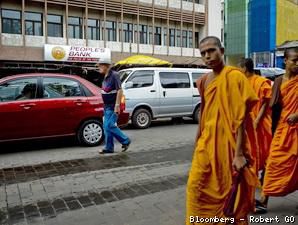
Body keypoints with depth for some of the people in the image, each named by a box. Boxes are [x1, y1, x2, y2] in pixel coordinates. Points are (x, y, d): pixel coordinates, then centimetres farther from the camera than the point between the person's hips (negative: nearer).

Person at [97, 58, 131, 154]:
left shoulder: (114, 75, -13)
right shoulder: (105, 77, 14)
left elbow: (119, 90, -19)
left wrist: (117, 105, -23)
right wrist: (105, 106, 18)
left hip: (113, 107, -9)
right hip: (107, 106, 9)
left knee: (110, 126, -10)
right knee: (106, 127, 9)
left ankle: (125, 141, 6)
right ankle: (109, 148, 17)